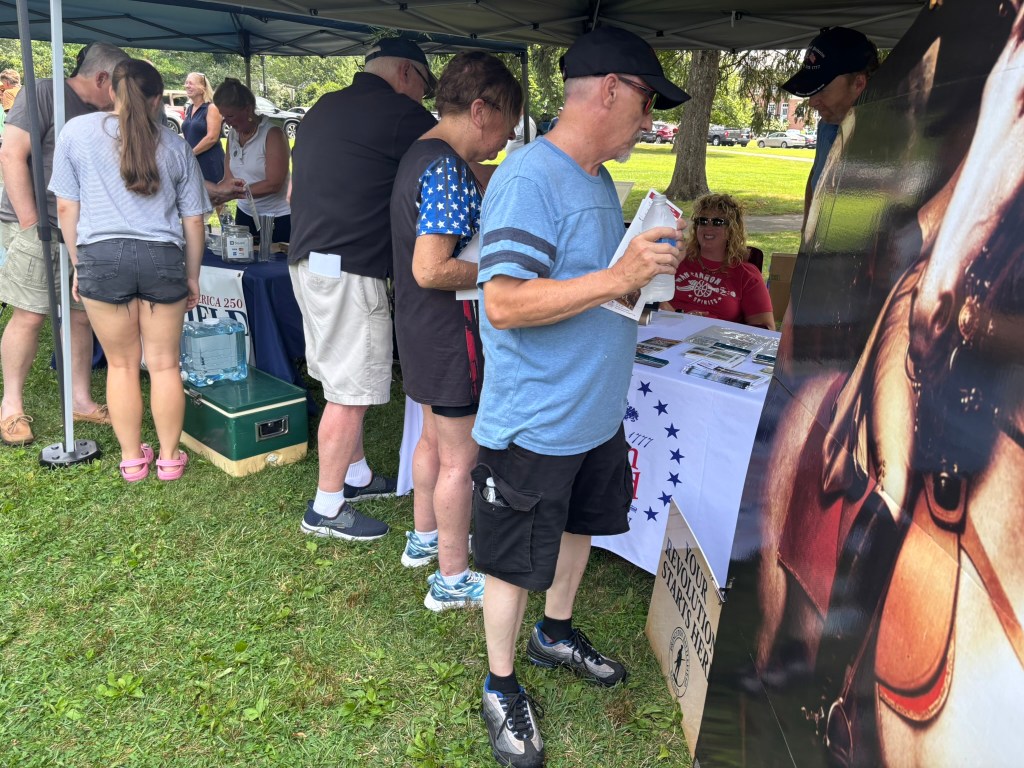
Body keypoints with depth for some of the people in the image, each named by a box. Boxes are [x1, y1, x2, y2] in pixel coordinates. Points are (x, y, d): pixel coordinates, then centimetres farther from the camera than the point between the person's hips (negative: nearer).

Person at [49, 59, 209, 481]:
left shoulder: (76, 131, 5)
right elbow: (193, 220, 10)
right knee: (164, 364, 10)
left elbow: (66, 208, 5)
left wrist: (79, 265, 14)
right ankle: (169, 458, 18)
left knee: (121, 364, 12)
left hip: (102, 257, 0)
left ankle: (132, 458, 21)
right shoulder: (174, 146, 8)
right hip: (163, 258, 1)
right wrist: (192, 276, 19)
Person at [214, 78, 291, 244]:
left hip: (277, 220, -6)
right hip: (245, 215, 6)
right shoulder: (232, 135, 8)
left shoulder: (272, 134, -12)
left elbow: (273, 184, -20)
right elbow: (229, 179, 8)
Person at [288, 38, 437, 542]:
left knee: (342, 382, 19)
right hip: (349, 269, -10)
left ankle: (356, 475, 33)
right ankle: (326, 509, 9)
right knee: (351, 392, -1)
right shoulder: (402, 114, -9)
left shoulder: (322, 109, 17)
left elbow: (294, 189, 23)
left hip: (307, 259, 10)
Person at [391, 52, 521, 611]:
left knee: (435, 437, 24)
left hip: (421, 328, 10)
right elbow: (431, 269, -28)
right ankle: (453, 579, 16)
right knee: (460, 456, 2)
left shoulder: (420, 155, 10)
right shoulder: (449, 170, -22)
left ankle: (425, 537, 41)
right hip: (450, 331, -10)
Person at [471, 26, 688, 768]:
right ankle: (501, 686, 31)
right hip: (534, 423, -9)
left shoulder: (599, 179, 9)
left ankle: (556, 632, 50)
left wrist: (648, 265, 6)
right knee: (516, 563, 8)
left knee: (580, 525, 25)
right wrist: (618, 279, -31)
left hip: (596, 413, 9)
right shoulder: (529, 179, -21)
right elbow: (504, 303, -29)